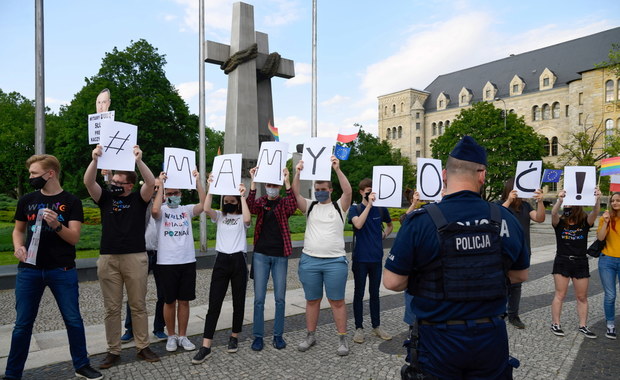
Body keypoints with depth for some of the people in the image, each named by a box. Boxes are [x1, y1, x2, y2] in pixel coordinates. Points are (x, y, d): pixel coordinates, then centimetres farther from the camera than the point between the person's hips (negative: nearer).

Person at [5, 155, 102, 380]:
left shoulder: (71, 202, -3)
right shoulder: (27, 200, 6)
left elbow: (74, 238, -8)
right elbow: (18, 229, 17)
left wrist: (57, 225, -27)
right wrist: (18, 247, -4)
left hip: (62, 270, -2)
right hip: (29, 270, 3)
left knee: (73, 320, 5)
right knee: (23, 323, 9)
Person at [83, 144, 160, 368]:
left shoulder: (139, 199, 3)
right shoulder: (105, 197, 8)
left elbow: (151, 183, -15)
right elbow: (88, 182, -8)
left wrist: (138, 161, -26)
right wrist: (95, 159, -23)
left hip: (136, 258, -2)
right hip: (108, 259, 2)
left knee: (138, 305, 8)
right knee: (112, 308, 8)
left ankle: (143, 347, 19)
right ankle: (113, 351, 20)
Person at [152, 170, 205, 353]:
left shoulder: (187, 209, 6)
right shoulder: (162, 210, -1)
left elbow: (203, 205, -12)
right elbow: (155, 210, -25)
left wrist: (197, 182, -15)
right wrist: (161, 184, -19)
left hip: (188, 262, 2)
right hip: (166, 263, -2)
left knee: (184, 301, 10)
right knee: (170, 301, 10)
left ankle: (182, 336, 24)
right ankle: (171, 336, 26)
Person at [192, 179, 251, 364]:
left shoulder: (241, 217, 3)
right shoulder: (219, 216, 10)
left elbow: (247, 219, -22)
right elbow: (206, 209, -11)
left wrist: (243, 196, -18)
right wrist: (210, 188, -15)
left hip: (239, 260, -2)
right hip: (221, 260, 2)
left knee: (238, 302, 8)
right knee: (214, 303, -2)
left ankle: (234, 337, 27)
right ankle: (206, 346, 1)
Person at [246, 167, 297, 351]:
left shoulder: (284, 203, 1)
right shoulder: (260, 202, 3)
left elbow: (292, 207, -22)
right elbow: (251, 207, -19)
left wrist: (287, 181, -31)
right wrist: (253, 181, -28)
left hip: (280, 256, 0)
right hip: (261, 255, 0)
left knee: (280, 298, 7)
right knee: (259, 298, 3)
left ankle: (278, 335, 21)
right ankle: (258, 336, 16)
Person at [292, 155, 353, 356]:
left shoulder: (339, 206, 3)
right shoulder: (310, 206, 8)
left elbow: (348, 191, -14)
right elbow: (295, 194, -7)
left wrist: (337, 169, -23)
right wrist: (298, 173, -20)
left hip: (335, 262, -2)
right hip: (309, 261, 2)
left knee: (337, 301, 5)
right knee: (312, 301, 13)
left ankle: (342, 339, 18)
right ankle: (310, 336, 28)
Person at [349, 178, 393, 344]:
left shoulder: (381, 209, 3)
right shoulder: (355, 209, -5)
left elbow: (390, 225, 21)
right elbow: (358, 224, -26)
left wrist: (384, 234, 3)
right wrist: (369, 204, -25)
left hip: (376, 258, 3)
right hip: (360, 258, -3)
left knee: (374, 293, 14)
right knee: (359, 293, 7)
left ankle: (377, 326, 28)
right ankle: (359, 328, 19)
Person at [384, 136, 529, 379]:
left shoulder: (420, 221, -19)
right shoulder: (505, 219, -8)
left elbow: (392, 282, -16)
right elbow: (520, 275, 6)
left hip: (439, 340, -3)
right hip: (491, 338, 3)